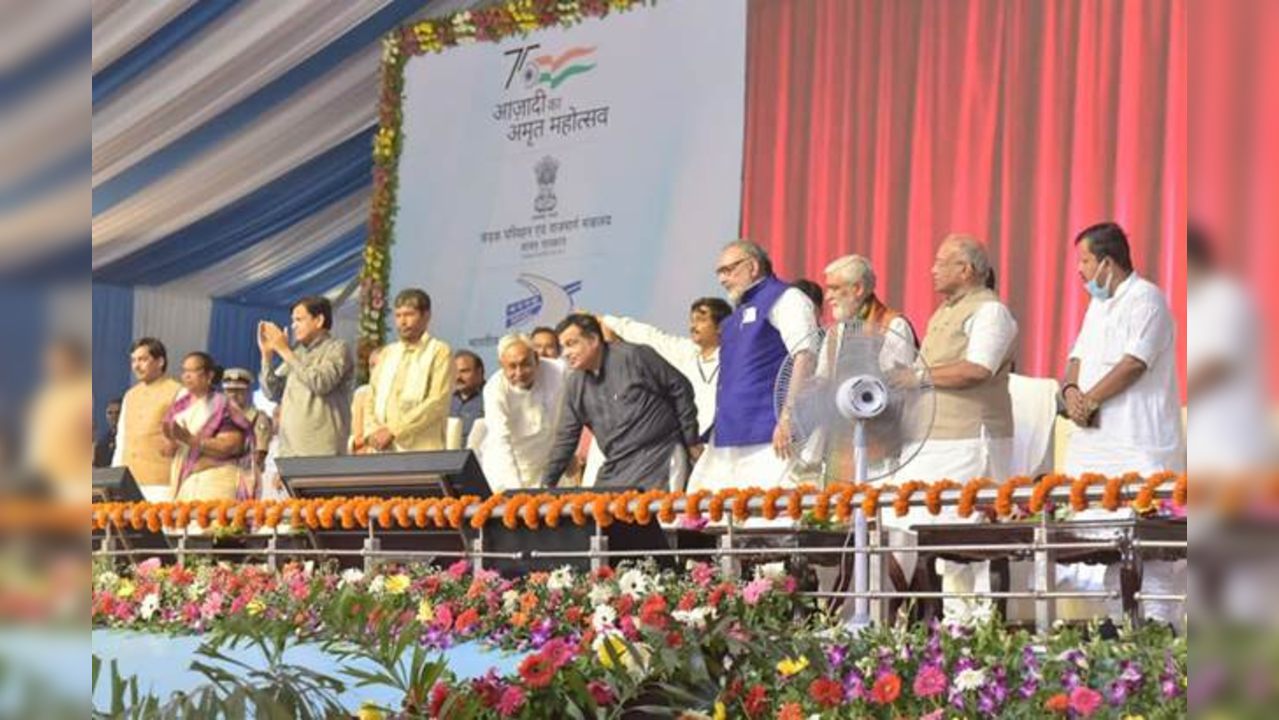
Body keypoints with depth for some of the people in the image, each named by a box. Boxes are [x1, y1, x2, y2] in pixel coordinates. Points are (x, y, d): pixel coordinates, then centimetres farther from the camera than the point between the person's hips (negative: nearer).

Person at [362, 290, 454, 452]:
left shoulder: (439, 352, 2)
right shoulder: (387, 353, 21)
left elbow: (437, 403, -9)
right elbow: (371, 400, 18)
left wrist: (393, 430, -14)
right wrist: (372, 431, -3)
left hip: (421, 451, -5)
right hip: (382, 451, 5)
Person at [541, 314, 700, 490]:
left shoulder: (634, 357, -9)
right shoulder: (575, 384, 9)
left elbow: (680, 389, -4)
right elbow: (566, 437, 13)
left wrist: (692, 442, -2)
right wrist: (547, 484, 6)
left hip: (660, 460, -6)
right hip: (615, 470, 6)